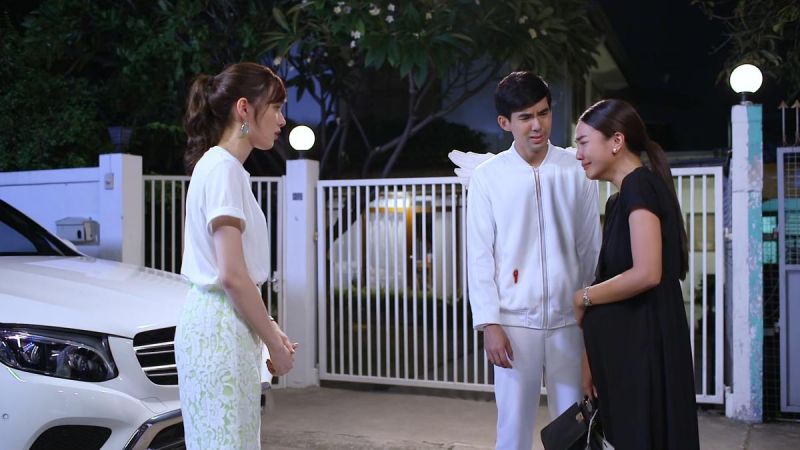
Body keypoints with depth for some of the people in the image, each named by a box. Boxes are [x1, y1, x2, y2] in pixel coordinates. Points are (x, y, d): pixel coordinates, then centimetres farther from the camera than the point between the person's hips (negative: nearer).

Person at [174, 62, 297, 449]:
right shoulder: (223, 168, -12)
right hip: (218, 329, -9)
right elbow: (232, 275, -18)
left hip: (227, 327, 9)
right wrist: (275, 342, -10)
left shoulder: (219, 165, 16)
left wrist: (269, 331, 13)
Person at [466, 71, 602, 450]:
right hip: (514, 320, -1)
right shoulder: (487, 176, -1)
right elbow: (480, 255, -1)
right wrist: (489, 323, -7)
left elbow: (591, 248, 5)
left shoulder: (577, 169, 1)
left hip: (569, 319, 1)